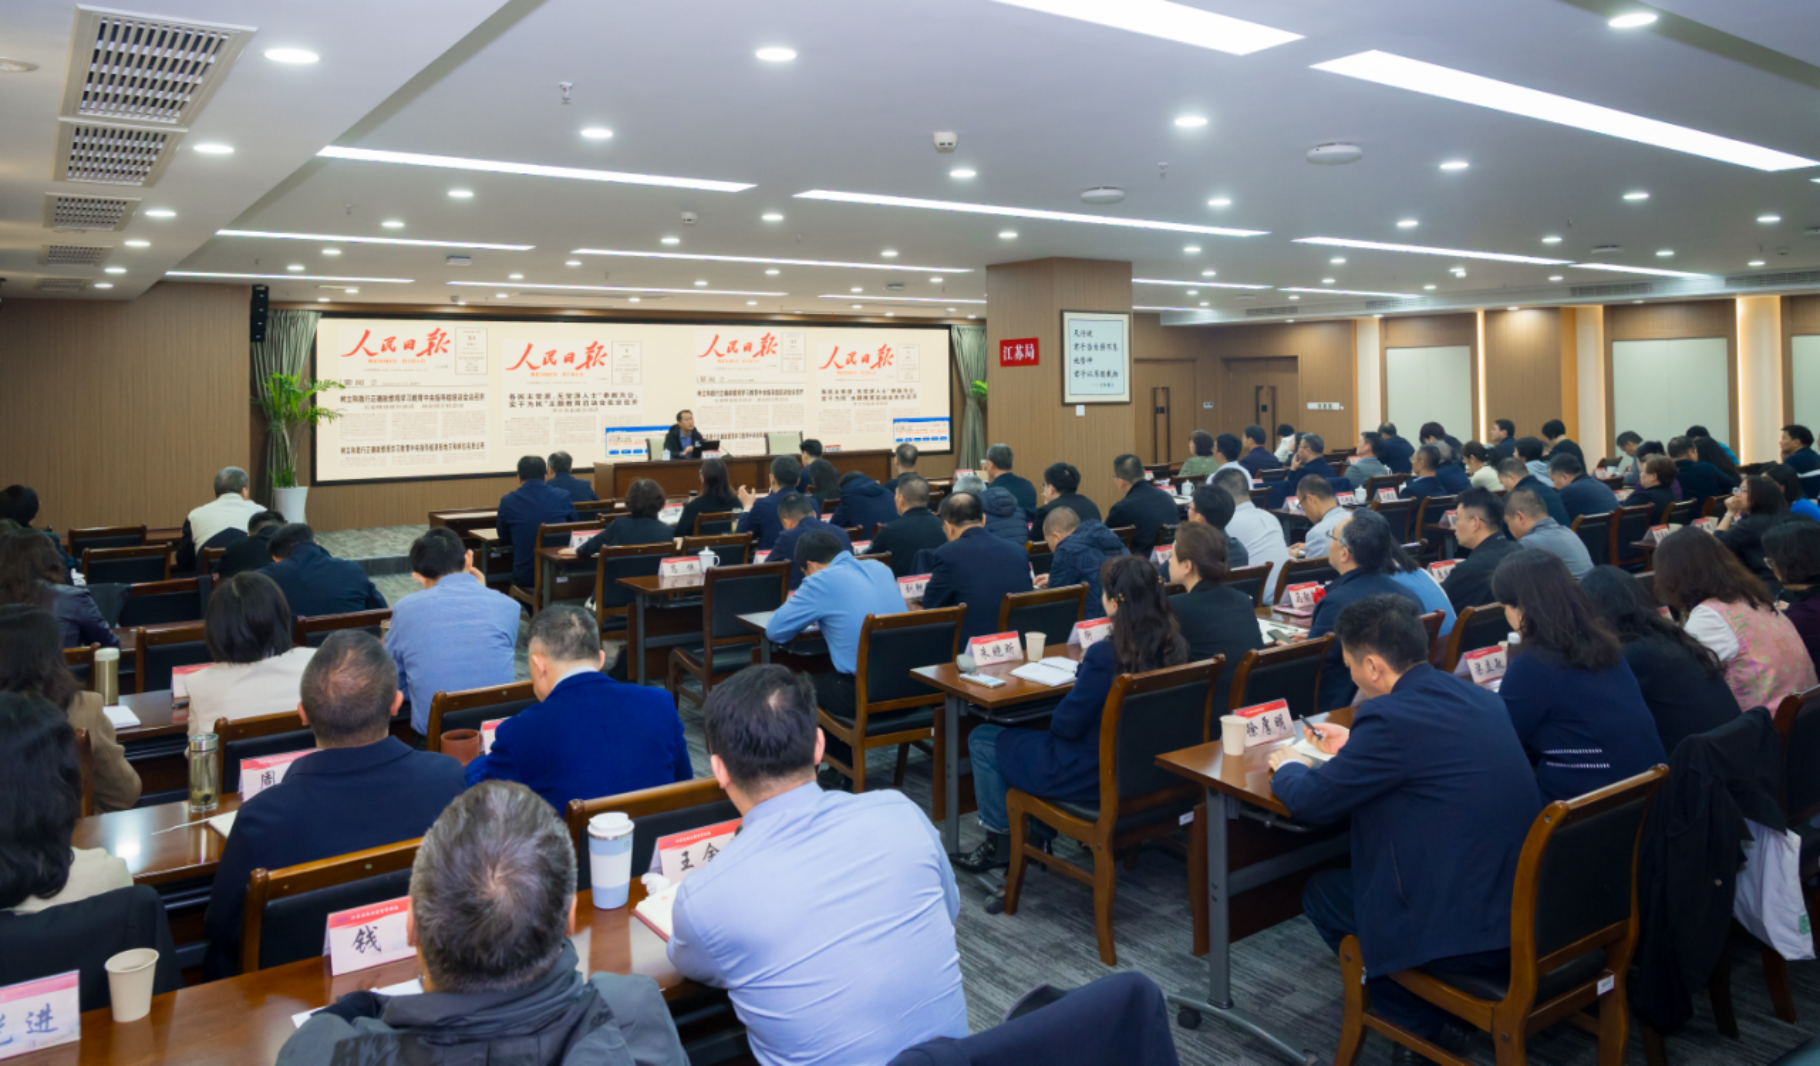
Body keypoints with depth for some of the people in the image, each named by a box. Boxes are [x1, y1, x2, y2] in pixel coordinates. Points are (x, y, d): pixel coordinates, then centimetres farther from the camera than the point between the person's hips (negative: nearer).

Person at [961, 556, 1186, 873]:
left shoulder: (1105, 655, -30)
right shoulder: (1174, 647, -9)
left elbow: (1065, 725, -18)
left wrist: (1082, 672, -4)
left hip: (1094, 778, -8)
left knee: (982, 739, 12)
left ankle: (1001, 841, 26)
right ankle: (1037, 832, 38)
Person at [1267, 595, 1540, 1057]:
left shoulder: (1391, 718, -20)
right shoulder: (1479, 698, 4)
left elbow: (1314, 802, -9)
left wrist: (1287, 768, 12)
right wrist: (1355, 744, 30)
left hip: (1464, 937, -8)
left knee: (1320, 891, 15)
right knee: (1347, 873, 26)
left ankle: (1429, 1024, 17)